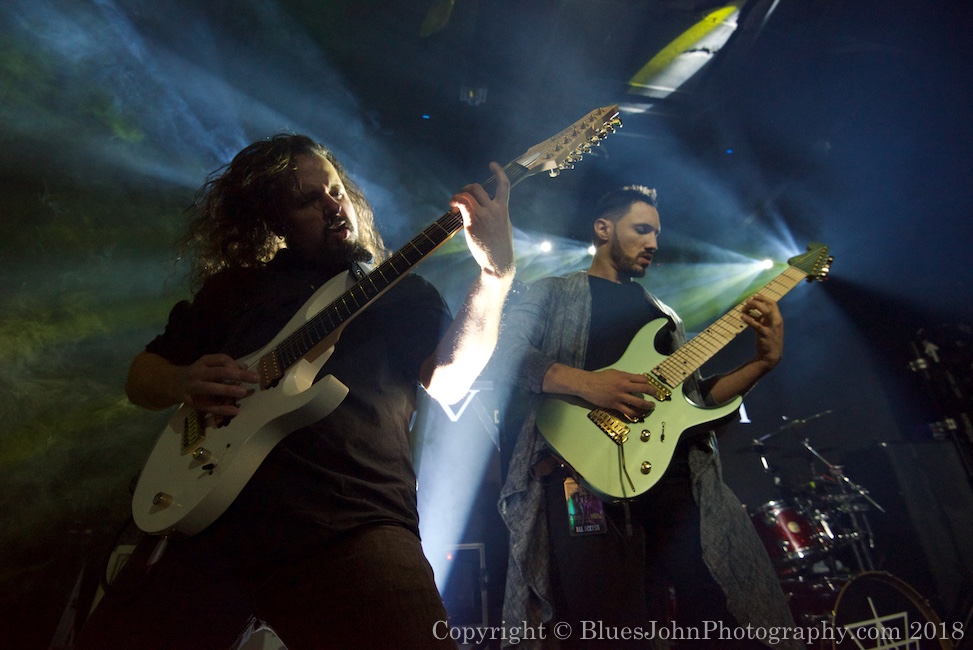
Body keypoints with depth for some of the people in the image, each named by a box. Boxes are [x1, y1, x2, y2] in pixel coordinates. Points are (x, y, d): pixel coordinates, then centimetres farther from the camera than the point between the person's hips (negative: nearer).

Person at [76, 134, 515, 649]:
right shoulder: (236, 286, 19)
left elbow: (449, 381, -6)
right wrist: (183, 383, 1)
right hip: (205, 515, 4)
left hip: (352, 526, -3)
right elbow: (141, 376, 24)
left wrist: (496, 273, -19)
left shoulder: (401, 291, 11)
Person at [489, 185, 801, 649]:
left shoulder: (663, 315, 29)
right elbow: (500, 357, -5)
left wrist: (764, 360, 10)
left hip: (674, 475, 6)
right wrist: (583, 382, -19)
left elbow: (696, 397, 24)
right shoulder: (553, 293, 12)